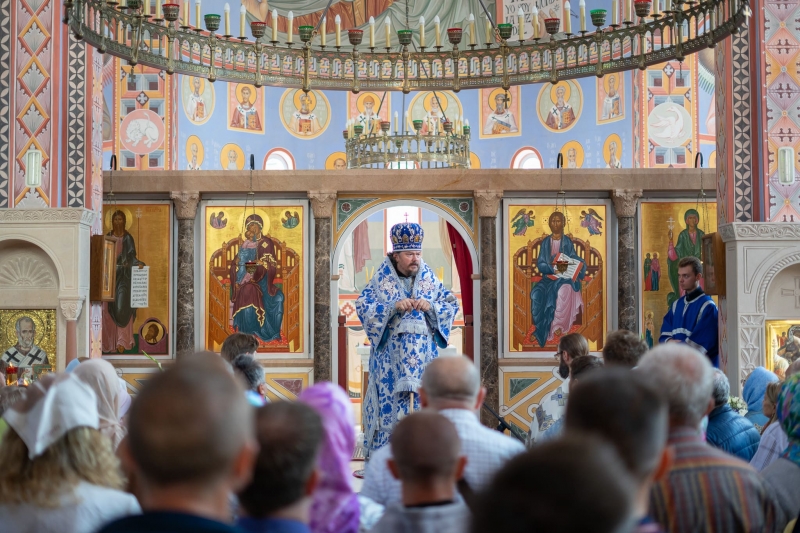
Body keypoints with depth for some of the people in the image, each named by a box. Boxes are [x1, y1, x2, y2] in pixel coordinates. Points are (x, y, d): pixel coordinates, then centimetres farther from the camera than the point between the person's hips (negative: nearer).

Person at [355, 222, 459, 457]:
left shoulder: (429, 278, 7)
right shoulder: (381, 279, 1)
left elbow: (452, 304, 6)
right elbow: (362, 305, -7)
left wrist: (430, 306, -14)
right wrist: (394, 307, -20)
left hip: (423, 355, 2)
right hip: (390, 356, -2)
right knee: (389, 402, -4)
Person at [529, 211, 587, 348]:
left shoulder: (567, 242, 6)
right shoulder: (546, 242, 8)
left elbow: (575, 260, 3)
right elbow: (540, 264, 2)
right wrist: (552, 268, -16)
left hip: (565, 276, -2)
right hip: (549, 276, 2)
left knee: (563, 290, -36)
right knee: (537, 293, -28)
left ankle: (559, 326, -28)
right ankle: (542, 328, -21)